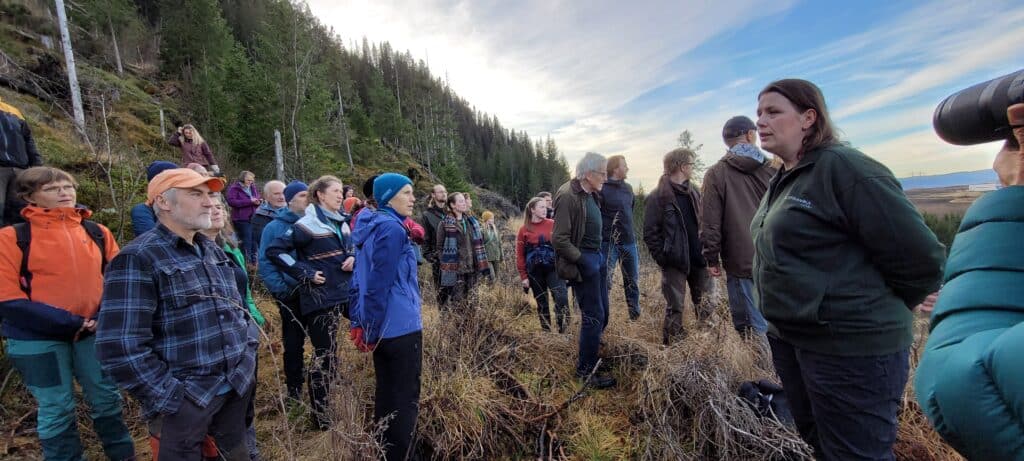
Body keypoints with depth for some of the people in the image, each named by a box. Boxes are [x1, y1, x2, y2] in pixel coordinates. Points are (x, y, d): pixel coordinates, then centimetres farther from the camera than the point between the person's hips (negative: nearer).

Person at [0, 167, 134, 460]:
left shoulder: (97, 232, 3)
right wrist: (69, 323, -17)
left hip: (94, 333, 3)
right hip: (38, 337, -3)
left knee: (107, 398, 14)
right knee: (56, 409, 9)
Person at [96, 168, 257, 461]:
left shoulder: (213, 251, 9)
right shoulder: (137, 258, -14)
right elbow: (121, 346, -18)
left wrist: (249, 353, 7)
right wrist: (168, 401, -15)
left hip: (238, 387, 7)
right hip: (185, 399, -6)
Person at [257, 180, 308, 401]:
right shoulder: (274, 227, -6)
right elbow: (265, 262, -6)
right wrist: (281, 290, -13)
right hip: (291, 293, -2)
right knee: (294, 340, 12)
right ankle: (294, 386, 31)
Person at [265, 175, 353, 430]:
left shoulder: (341, 221, 9)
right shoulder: (308, 224, -13)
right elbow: (274, 250, -14)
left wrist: (353, 258, -2)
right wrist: (306, 274, -16)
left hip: (346, 291, 7)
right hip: (321, 297, -7)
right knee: (325, 355, 1)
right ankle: (320, 417, 17)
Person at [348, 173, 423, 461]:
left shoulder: (370, 227, 12)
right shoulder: (391, 228, -16)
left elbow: (361, 280, 14)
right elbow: (379, 284, -19)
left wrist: (360, 323, 15)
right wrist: (371, 330, -13)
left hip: (381, 327, 9)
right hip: (400, 328, -9)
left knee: (385, 393, 20)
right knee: (405, 399, 4)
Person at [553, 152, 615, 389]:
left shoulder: (591, 194, 9)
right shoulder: (567, 196, -18)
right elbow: (559, 240, -20)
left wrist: (598, 254, 9)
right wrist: (582, 260, -15)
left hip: (597, 256, 9)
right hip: (582, 260, -9)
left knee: (602, 313, 16)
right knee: (594, 316, 0)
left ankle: (589, 352, 37)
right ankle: (586, 370, 17)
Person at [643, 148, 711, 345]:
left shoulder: (693, 192, 10)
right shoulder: (657, 197, -10)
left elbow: (702, 223, 16)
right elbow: (650, 233, -10)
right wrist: (663, 258, -16)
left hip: (698, 260, 6)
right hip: (675, 262, -6)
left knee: (704, 305, 15)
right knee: (675, 308, 1)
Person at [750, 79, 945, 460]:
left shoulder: (843, 167, -17)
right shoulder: (783, 179, 10)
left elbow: (920, 257, -17)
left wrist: (876, 311, -4)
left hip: (852, 347, -8)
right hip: (788, 338, 8)